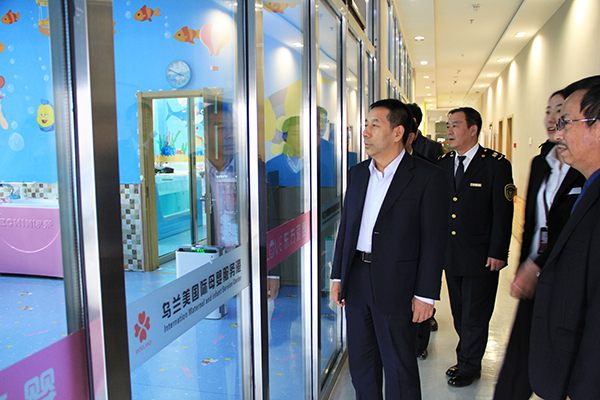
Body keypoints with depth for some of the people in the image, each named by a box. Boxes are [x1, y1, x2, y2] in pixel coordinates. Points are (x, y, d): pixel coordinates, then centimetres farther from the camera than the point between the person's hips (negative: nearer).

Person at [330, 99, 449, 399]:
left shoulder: (427, 176, -9)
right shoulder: (357, 173, 8)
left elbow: (433, 240, -10)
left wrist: (426, 294, -12)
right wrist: (338, 275, 10)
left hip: (396, 287, -5)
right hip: (356, 281, 6)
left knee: (399, 368, 10)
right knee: (360, 363, 19)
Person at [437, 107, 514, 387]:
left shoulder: (496, 164, -8)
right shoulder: (443, 163, 6)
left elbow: (503, 213, -9)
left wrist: (498, 253, -12)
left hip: (481, 256, -4)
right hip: (450, 254, 5)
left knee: (475, 315, 8)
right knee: (459, 313, 16)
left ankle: (469, 366, 26)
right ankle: (466, 358, 34)